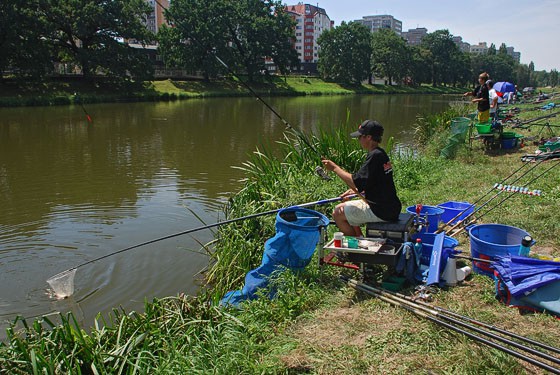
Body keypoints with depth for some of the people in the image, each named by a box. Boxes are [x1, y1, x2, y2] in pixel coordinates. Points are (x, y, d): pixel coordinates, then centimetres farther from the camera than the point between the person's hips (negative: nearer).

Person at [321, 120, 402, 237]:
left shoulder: (374, 156, -20)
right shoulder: (381, 153, 11)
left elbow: (356, 182, -25)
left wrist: (335, 168, -16)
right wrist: (353, 190, 6)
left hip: (382, 212, -10)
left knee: (338, 213, -4)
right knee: (346, 209, 23)